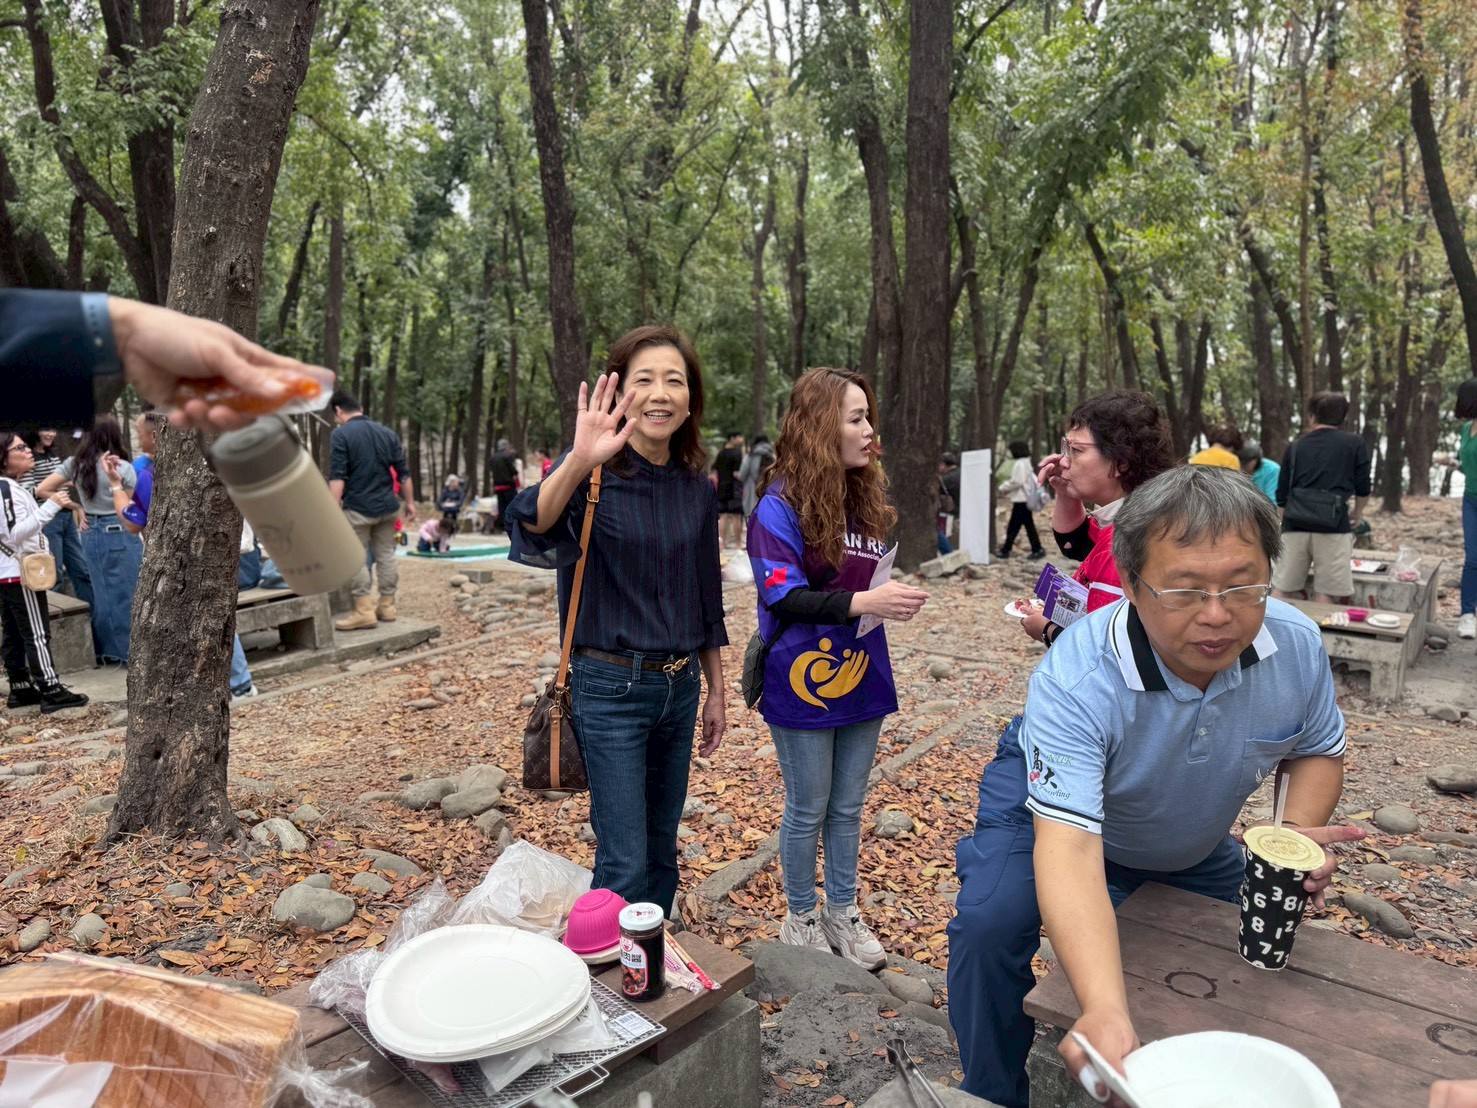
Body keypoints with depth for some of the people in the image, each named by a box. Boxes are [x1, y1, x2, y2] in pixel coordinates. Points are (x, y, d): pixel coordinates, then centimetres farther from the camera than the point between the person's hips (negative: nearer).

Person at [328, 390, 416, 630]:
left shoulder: (341, 434, -8)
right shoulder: (388, 433, 9)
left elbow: (337, 476, -16)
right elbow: (404, 472, 10)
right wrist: (409, 502, 16)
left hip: (358, 508, -6)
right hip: (388, 506, 6)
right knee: (386, 555, 11)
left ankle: (364, 610, -1)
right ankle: (387, 606, 15)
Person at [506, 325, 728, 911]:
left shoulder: (696, 487, 3)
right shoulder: (594, 473, -14)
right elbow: (530, 527, -36)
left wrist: (715, 691, 15)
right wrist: (578, 462, -53)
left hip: (679, 686, 6)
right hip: (610, 687, -5)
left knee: (661, 852, 19)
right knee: (624, 865, -1)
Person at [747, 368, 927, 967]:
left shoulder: (866, 499, 6)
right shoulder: (781, 506, -15)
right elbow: (782, 597, -20)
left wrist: (894, 594, -4)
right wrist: (863, 601, -27)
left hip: (861, 678, 6)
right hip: (804, 682, -6)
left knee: (847, 807, 17)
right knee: (808, 810, 10)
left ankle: (842, 912, 35)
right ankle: (800, 919, 30)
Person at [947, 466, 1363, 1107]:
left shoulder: (1297, 644, -25)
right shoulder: (1075, 681, -43)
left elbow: (1318, 749, -3)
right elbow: (1068, 850, -49)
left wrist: (1301, 831, -25)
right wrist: (1105, 1010, -63)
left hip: (1191, 839, 5)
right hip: (1055, 800, -5)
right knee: (989, 925, -27)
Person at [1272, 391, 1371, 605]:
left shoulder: (1296, 446, 15)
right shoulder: (1355, 444, 7)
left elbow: (1281, 495, 15)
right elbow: (1363, 489, 7)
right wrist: (1356, 515, 27)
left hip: (1295, 525, 3)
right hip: (1333, 526, -2)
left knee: (1282, 592, 7)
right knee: (1325, 596, 2)